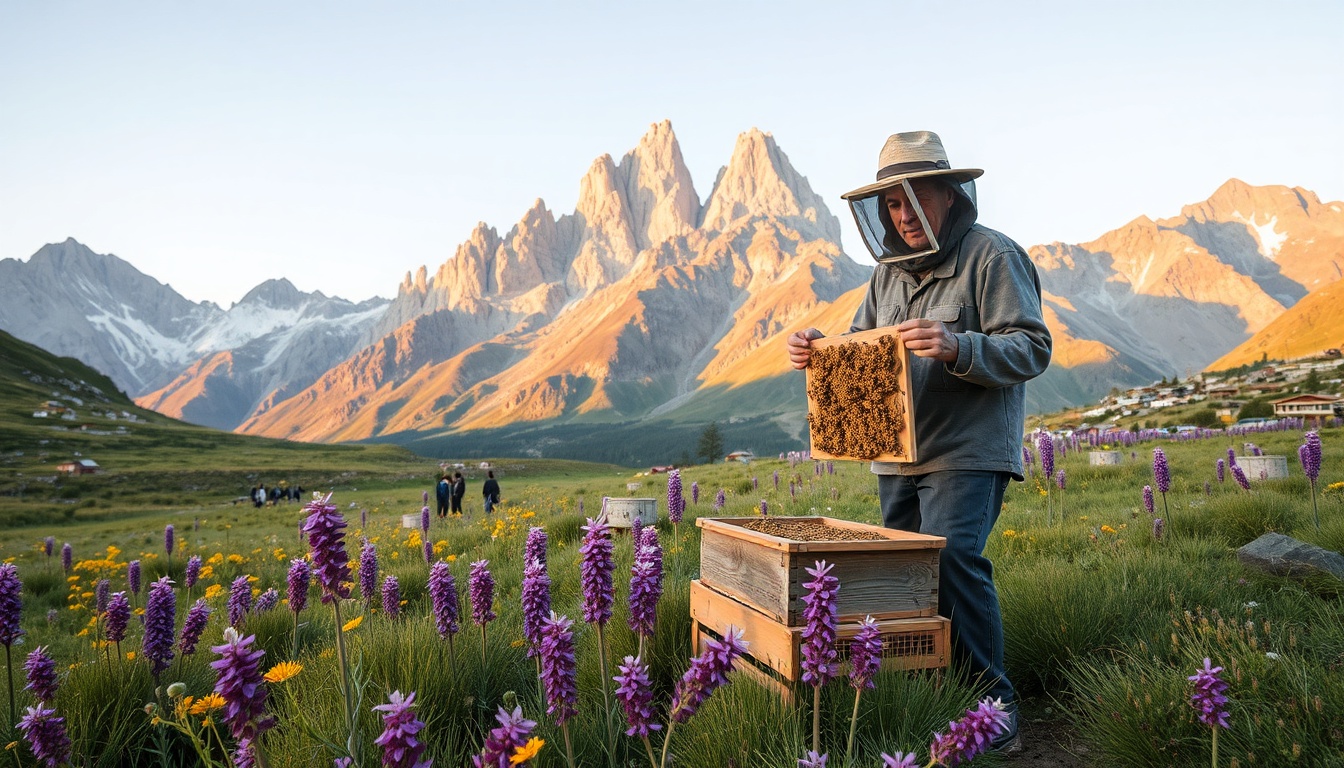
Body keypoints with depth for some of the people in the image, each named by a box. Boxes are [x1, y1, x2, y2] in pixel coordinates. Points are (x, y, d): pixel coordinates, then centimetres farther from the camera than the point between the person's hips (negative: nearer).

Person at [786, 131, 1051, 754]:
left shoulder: (992, 256, -5)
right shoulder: (890, 269, 16)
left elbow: (1032, 348, -12)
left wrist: (957, 347, -29)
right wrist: (817, 349, -3)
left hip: (968, 452, -7)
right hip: (897, 454, 7)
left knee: (950, 558, -18)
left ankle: (992, 702, -4)